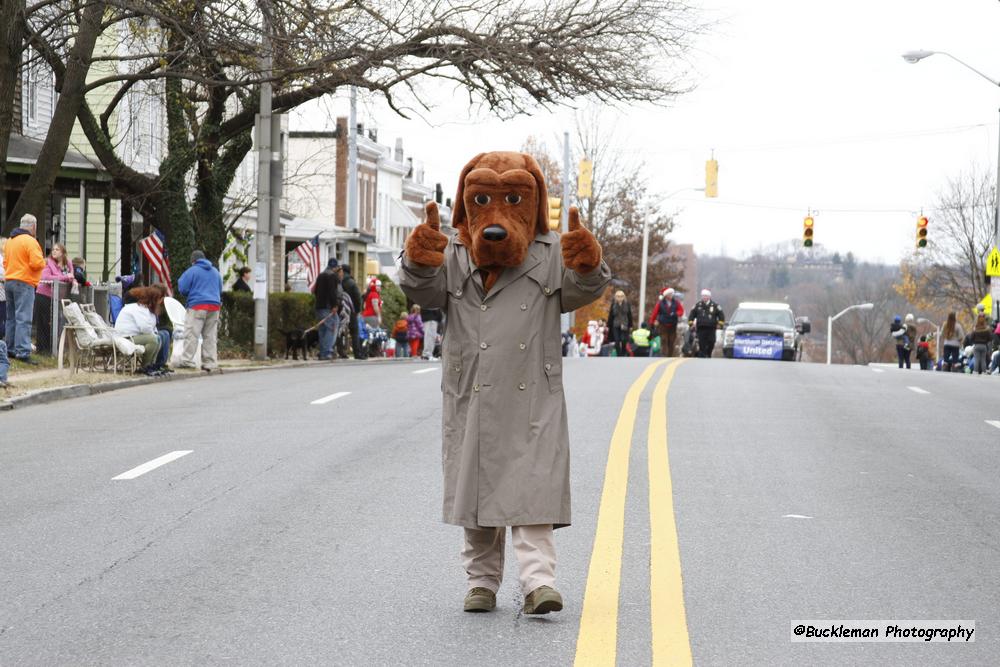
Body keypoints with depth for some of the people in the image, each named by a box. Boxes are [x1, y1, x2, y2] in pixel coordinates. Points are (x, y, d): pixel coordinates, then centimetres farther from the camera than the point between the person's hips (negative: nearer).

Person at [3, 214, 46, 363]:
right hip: (24, 283, -8)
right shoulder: (30, 241, -13)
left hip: (9, 281, 8)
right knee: (24, 319, -12)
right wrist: (42, 263, -1)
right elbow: (37, 263, -20)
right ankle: (23, 352, -19)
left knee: (11, 318, 16)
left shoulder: (10, 241, 13)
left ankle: (10, 349, 21)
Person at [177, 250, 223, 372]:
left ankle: (187, 361, -12)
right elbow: (220, 290, 26)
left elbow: (182, 289, -3)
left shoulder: (192, 271, -1)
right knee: (211, 336, 6)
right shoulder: (215, 272, 16)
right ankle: (211, 363, 4)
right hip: (214, 306, 5)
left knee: (191, 334, -6)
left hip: (198, 306, -5)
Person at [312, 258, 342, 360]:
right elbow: (333, 292, -18)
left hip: (319, 306, 8)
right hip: (329, 307, -8)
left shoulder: (320, 276, 18)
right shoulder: (334, 276, -8)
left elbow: (315, 291, 20)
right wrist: (335, 305, -19)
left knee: (322, 330, 12)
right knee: (332, 329, -8)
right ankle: (327, 352, -18)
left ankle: (322, 353, 11)